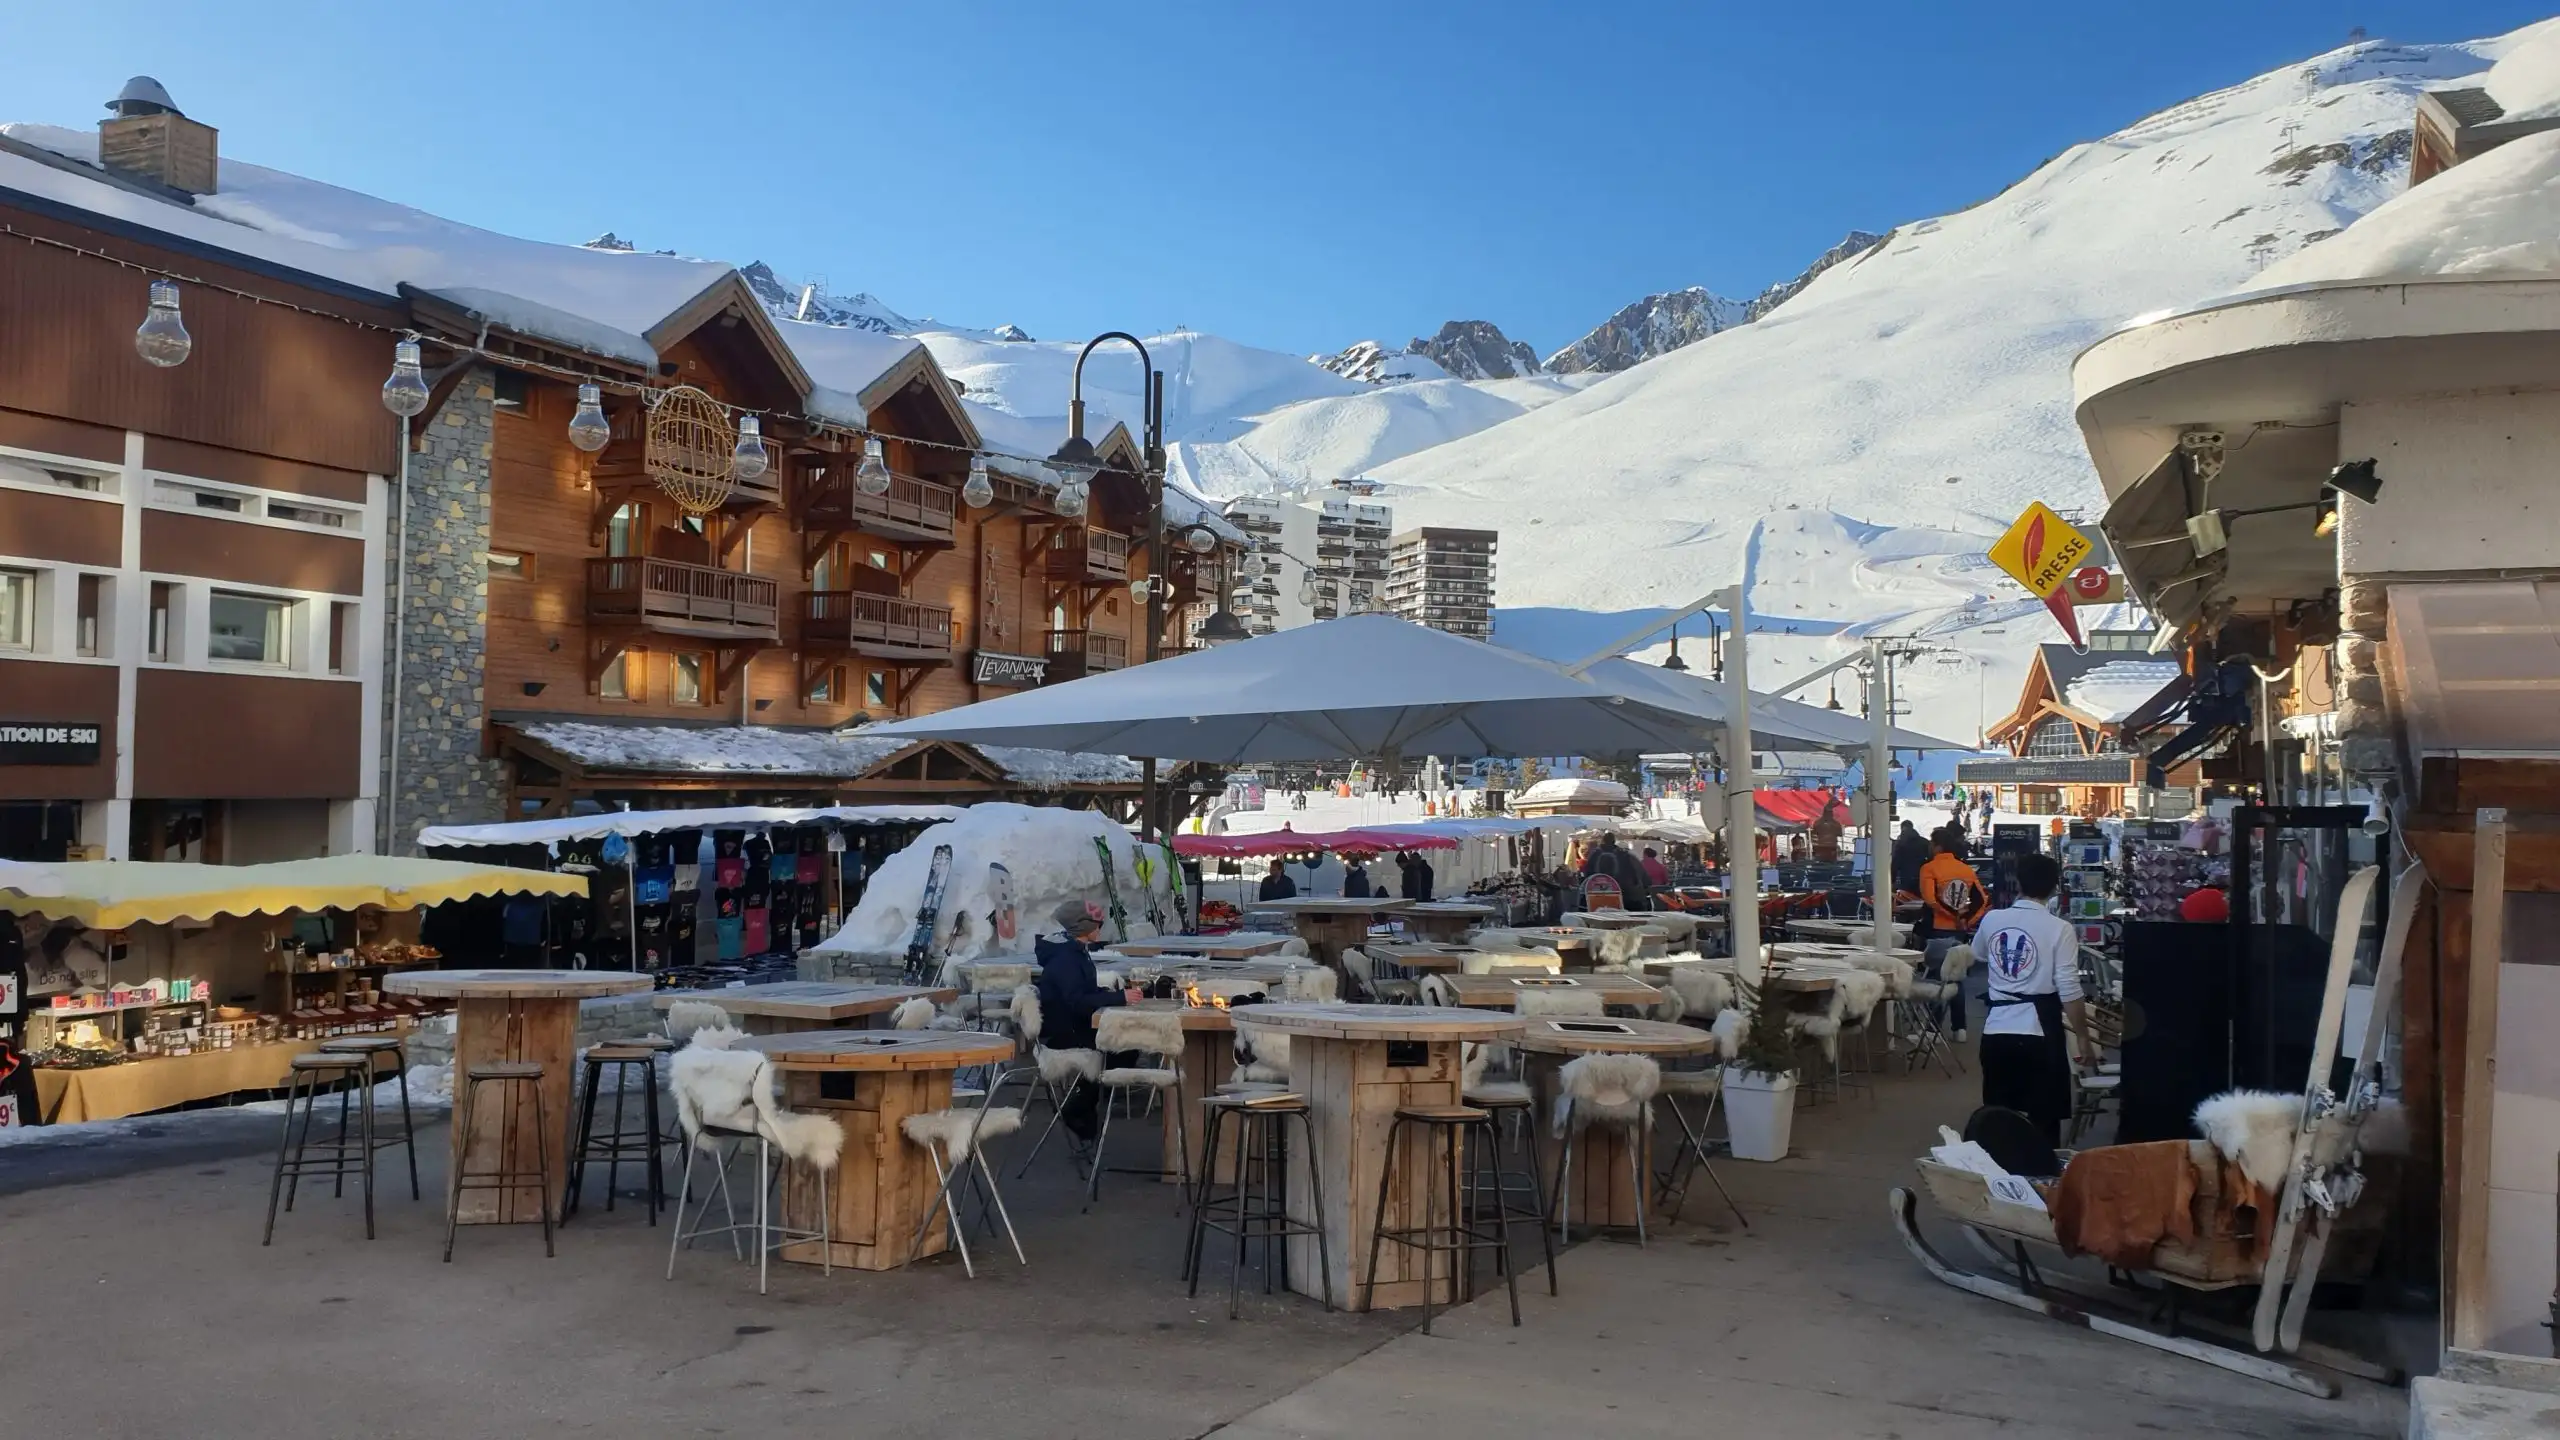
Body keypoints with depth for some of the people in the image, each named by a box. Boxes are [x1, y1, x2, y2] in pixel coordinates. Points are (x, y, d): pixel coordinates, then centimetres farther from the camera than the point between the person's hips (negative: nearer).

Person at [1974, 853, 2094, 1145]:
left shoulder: (1992, 920, 5)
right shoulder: (2058, 928, -8)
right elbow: (2069, 992, -11)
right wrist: (2083, 1039, -2)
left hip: (1996, 1031, 4)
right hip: (2040, 1033, -4)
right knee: (2044, 1122, 6)